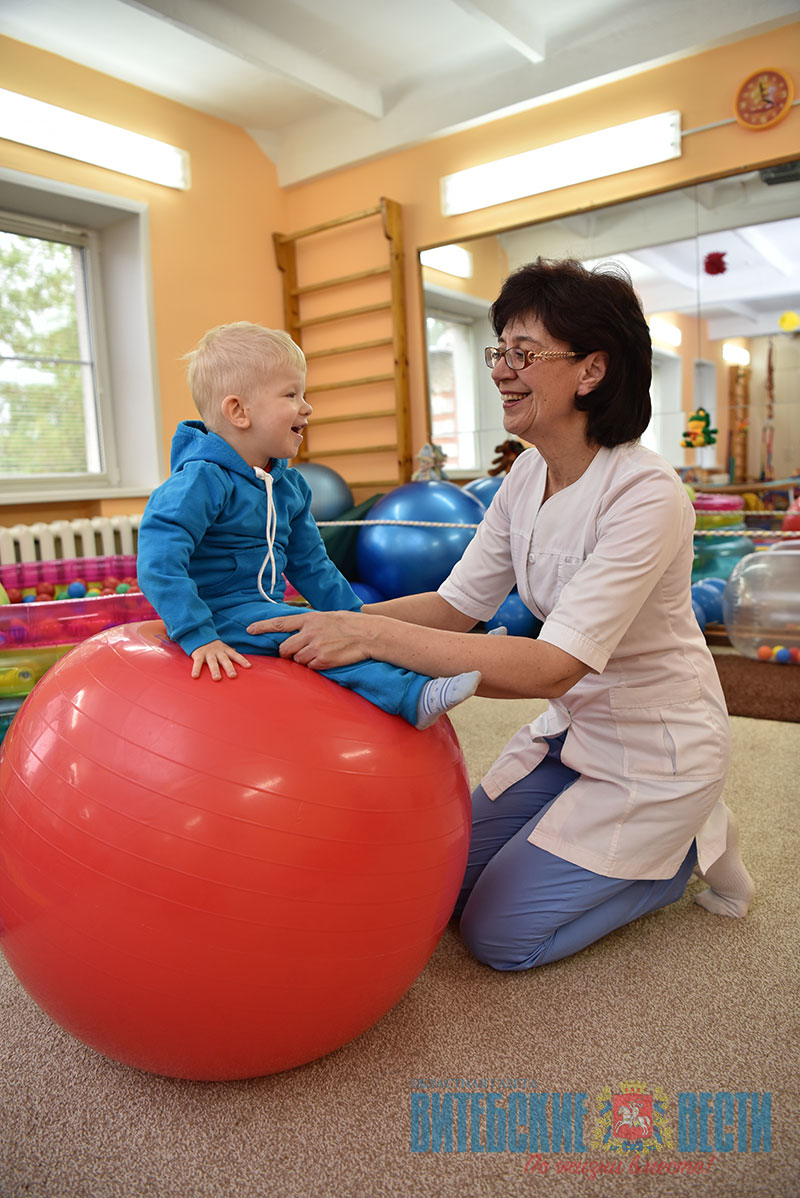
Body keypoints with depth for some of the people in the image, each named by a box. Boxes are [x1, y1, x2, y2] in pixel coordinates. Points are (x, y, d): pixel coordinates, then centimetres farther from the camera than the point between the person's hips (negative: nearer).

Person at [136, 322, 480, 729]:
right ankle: (411, 696, -37)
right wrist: (199, 636, -32)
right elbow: (158, 561, -26)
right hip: (219, 614, -9)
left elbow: (310, 565, 18)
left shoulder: (289, 486, 10)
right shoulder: (202, 481, -18)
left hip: (266, 609, 9)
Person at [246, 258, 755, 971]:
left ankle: (690, 847, 14)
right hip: (575, 727, 7)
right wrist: (336, 622, -17)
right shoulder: (530, 474, -4)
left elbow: (552, 666, -36)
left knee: (498, 933, -2)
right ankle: (653, 835, 23)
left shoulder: (645, 496, -29)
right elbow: (458, 605, -4)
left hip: (657, 749, -7)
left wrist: (377, 636, -40)